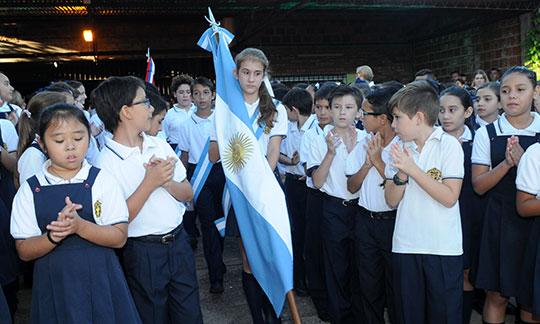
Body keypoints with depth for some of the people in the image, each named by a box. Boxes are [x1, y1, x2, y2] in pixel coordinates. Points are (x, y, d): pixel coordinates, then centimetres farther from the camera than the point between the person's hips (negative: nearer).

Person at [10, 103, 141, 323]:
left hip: (99, 280, -1)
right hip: (54, 284, 1)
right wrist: (54, 235, -21)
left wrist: (80, 226, -23)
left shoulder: (101, 181, -6)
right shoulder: (30, 190, -2)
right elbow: (24, 251, -2)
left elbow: (119, 237, -8)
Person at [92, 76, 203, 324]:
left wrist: (166, 181, -15)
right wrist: (149, 183, -22)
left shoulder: (160, 145, 2)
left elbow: (188, 193, 4)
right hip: (143, 253, -4)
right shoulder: (106, 162, -13)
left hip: (178, 241, 5)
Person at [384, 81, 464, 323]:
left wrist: (412, 169, -19)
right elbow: (391, 201, 4)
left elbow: (450, 198, -15)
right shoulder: (398, 148, 4)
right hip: (404, 246, 4)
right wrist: (401, 174, -14)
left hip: (443, 248, -3)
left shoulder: (449, 144, -7)